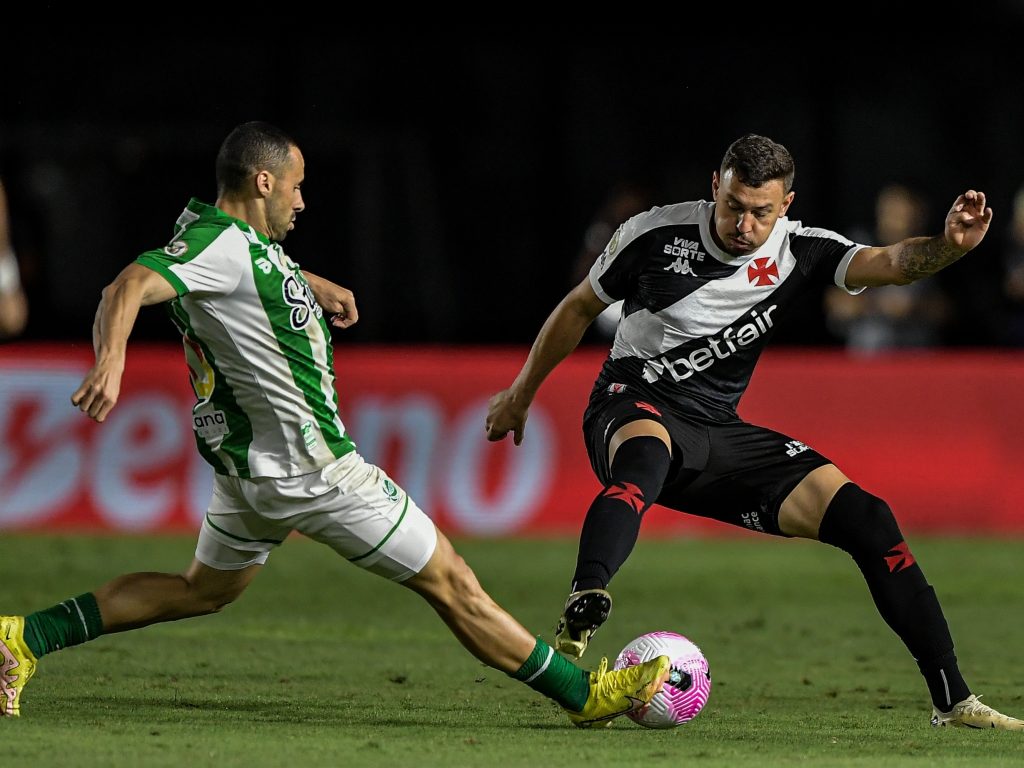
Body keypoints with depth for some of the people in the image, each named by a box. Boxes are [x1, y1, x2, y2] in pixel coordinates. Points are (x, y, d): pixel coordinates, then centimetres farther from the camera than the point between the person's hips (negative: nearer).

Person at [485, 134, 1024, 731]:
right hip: (632, 409, -4)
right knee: (647, 454, -44)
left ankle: (953, 700, -2)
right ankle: (579, 619, -63)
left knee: (865, 517, -8)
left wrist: (949, 246, -40)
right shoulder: (655, 234, -6)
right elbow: (579, 308, 10)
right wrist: (521, 394, 18)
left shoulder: (799, 251, -1)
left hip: (718, 434, 4)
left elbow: (888, 264, -17)